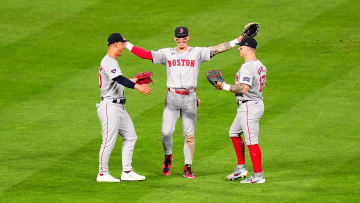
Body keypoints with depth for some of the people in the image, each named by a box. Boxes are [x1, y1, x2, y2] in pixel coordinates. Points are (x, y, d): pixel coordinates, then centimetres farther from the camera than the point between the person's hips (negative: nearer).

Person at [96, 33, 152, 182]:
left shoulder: (112, 62, 18)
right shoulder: (108, 62, -16)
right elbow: (119, 79, -32)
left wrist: (132, 80, 30)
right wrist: (137, 87, -44)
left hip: (119, 107, 11)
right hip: (110, 107, -11)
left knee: (130, 137, 10)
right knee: (109, 141, -5)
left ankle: (127, 172, 13)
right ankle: (102, 174, 4)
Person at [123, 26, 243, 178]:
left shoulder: (197, 53, 5)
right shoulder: (167, 53, 9)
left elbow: (217, 49, -4)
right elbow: (146, 54, 5)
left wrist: (237, 41, -15)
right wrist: (126, 44, -1)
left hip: (189, 98, 0)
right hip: (172, 97, 0)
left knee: (189, 134, 0)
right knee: (166, 132, -7)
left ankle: (188, 167, 9)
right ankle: (168, 157, 21)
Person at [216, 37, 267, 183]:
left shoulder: (247, 67, -21)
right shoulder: (260, 66, 11)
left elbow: (244, 89, -29)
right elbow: (262, 85, 21)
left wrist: (225, 86, -18)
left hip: (249, 106, -11)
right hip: (257, 103, 11)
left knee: (251, 141, -6)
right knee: (234, 133, 23)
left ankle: (258, 176, -3)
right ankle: (241, 169, 24)